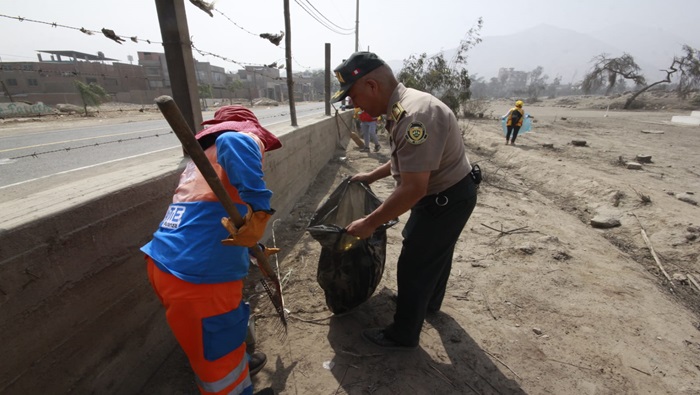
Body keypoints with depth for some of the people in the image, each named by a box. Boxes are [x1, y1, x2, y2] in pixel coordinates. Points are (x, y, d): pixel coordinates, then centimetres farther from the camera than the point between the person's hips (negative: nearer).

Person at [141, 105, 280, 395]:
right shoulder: (247, 137, -3)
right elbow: (233, 142, -32)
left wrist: (251, 246, 40)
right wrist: (260, 211, -32)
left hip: (164, 263, 10)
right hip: (197, 276, -10)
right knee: (217, 352, 15)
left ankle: (237, 366, 55)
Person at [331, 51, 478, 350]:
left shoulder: (414, 115, -31)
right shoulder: (402, 105, 1)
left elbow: (413, 189, -33)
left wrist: (370, 223, -24)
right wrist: (372, 176, 16)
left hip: (447, 200, -10)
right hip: (448, 194, 10)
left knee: (414, 266, 2)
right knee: (435, 252, 26)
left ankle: (403, 336, 25)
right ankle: (429, 302, 52)